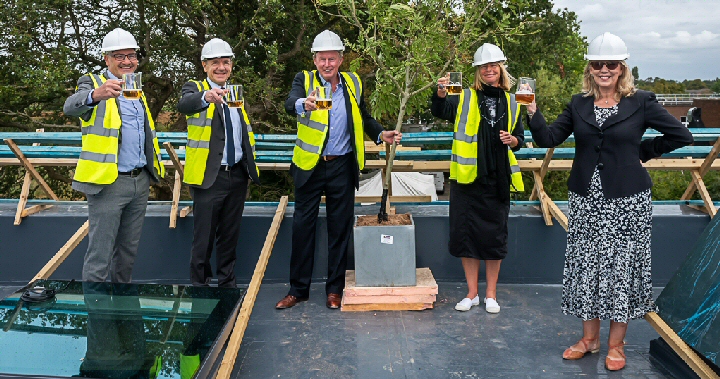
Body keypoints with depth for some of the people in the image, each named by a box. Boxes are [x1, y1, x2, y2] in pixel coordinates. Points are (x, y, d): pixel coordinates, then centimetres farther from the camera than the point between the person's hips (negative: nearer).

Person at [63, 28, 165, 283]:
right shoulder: (93, 83, -5)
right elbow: (70, 107, -28)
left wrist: (153, 167, 19)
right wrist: (95, 95, -49)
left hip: (140, 181, 7)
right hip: (108, 183, -7)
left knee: (129, 250, 16)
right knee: (99, 255, -3)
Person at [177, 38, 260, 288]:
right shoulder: (195, 88, -2)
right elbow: (184, 105, -28)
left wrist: (250, 165, 16)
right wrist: (206, 97, -48)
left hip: (237, 175, 5)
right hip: (208, 176, -5)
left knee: (230, 235, 14)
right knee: (203, 237, 1)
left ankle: (227, 283, 26)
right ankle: (199, 285, 16)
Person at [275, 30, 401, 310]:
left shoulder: (353, 83, 7)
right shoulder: (305, 80, -2)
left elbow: (363, 117, 20)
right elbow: (290, 104, -24)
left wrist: (381, 134, 2)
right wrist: (304, 104, -46)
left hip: (342, 167, 2)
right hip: (310, 166, -2)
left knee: (340, 228, 8)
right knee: (302, 226, 5)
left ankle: (335, 289, 22)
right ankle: (298, 288, 19)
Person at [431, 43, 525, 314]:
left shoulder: (511, 101, 11)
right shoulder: (466, 98, 2)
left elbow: (519, 137, 19)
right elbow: (440, 111, -16)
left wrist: (513, 140, -3)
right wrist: (441, 95, -36)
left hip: (498, 178, 2)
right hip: (467, 177, -2)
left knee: (495, 234, 7)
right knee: (465, 232, 4)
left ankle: (491, 294, 22)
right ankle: (472, 293, 20)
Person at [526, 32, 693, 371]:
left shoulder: (641, 102, -2)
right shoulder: (579, 105, 6)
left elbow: (681, 136, 3)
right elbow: (548, 138, -1)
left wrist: (644, 151, 0)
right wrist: (533, 113, -15)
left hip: (626, 201, -3)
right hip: (585, 200, 3)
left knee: (621, 267, 4)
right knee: (586, 265, 9)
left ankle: (616, 345, 19)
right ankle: (589, 338, 24)